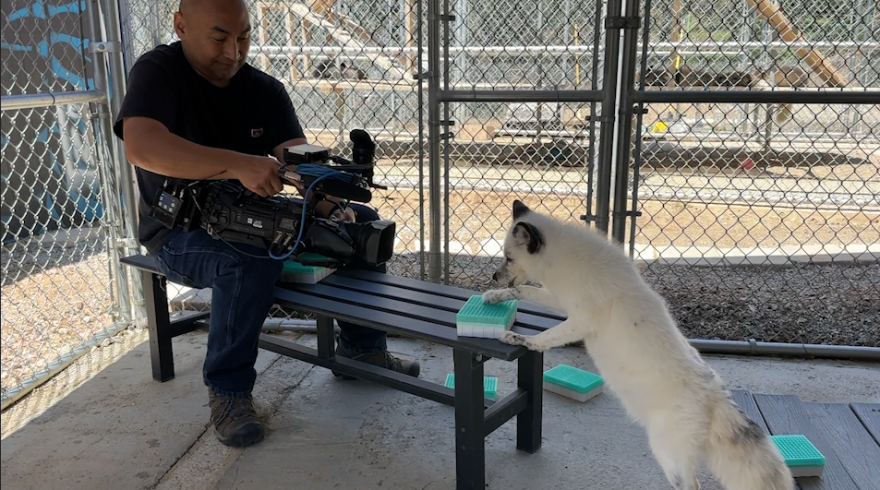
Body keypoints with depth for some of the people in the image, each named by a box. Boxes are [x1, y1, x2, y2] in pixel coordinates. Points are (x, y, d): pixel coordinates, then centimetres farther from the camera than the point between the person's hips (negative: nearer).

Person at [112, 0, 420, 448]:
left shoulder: (265, 90, 2)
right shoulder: (158, 72, -14)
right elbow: (141, 147, -34)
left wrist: (333, 209, -31)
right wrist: (240, 165, -45)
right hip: (179, 234, -6)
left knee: (362, 222, -2)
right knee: (252, 257, -38)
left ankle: (360, 346, 7)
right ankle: (228, 390, -19)